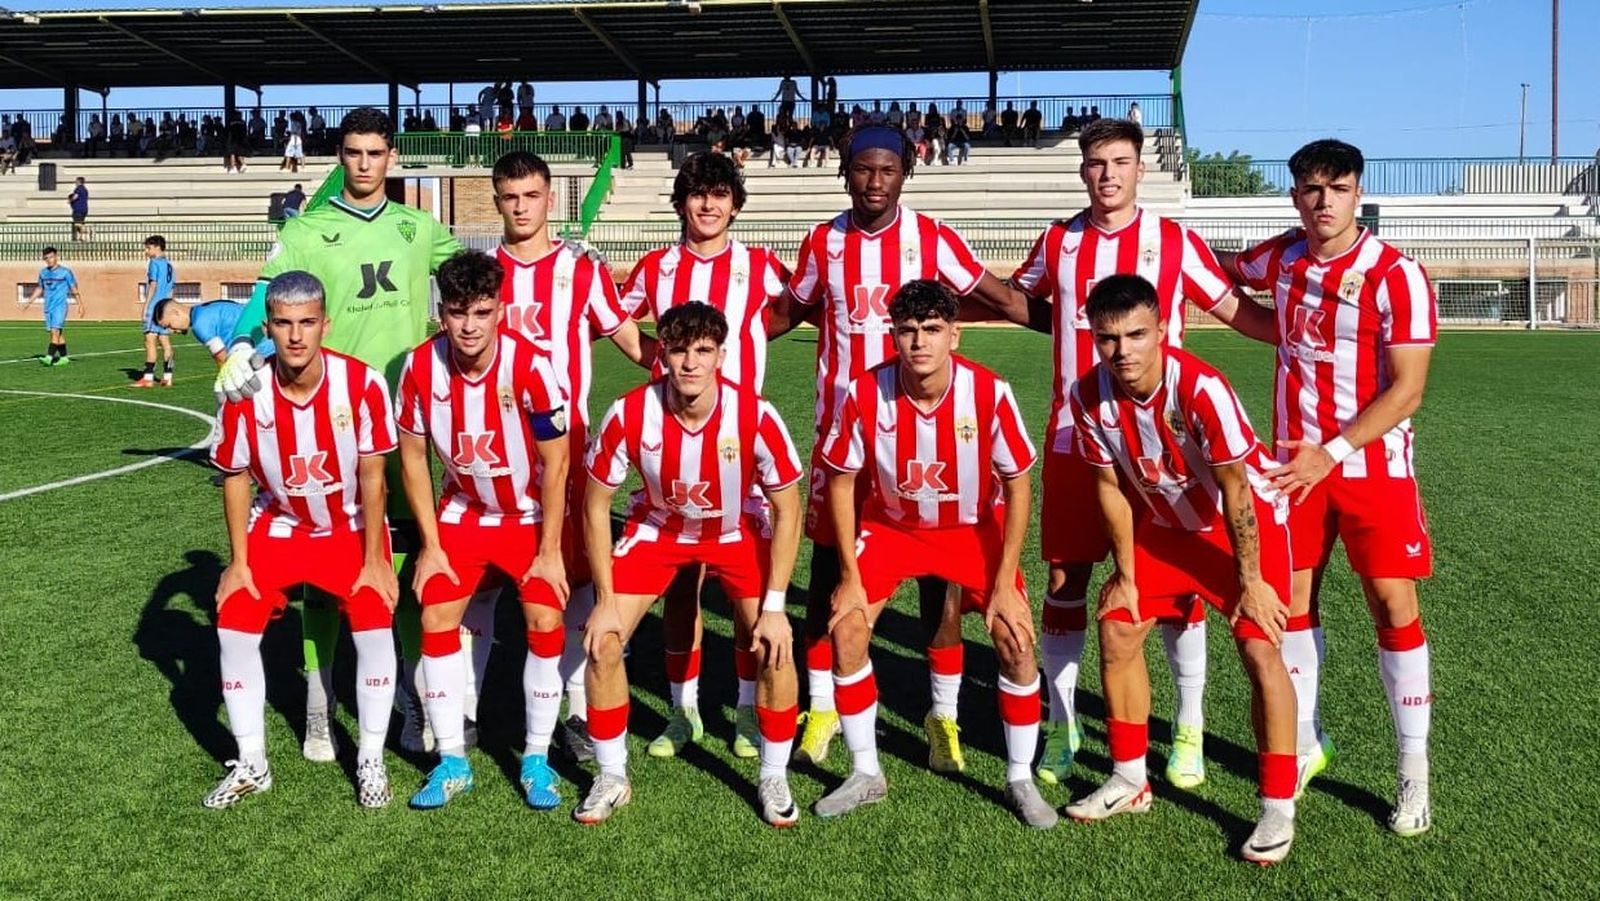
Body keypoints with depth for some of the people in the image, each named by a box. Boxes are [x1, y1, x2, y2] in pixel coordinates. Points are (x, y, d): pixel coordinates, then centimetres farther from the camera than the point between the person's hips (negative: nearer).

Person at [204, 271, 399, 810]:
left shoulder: (361, 384, -25)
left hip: (351, 527, -2)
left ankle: (371, 761, 3)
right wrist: (239, 562, -4)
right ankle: (251, 765, 12)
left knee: (373, 625, -16)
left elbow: (371, 475, -15)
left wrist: (373, 560, -12)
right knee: (234, 624, -5)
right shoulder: (245, 393, -20)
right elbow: (236, 477, -6)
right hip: (277, 527, 2)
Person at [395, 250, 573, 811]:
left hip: (531, 516, -3)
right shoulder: (421, 367, -16)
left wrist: (549, 551, -15)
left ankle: (537, 759, 4)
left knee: (545, 620, -14)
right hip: (461, 512, 3)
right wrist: (430, 546, -4)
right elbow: (412, 455, -4)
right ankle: (451, 761, 10)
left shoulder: (529, 367, -26)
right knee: (435, 617, -5)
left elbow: (555, 463, -18)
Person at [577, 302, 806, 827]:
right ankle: (612, 779, 12)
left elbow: (786, 509, -16)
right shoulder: (629, 416, -27)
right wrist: (605, 600, -13)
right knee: (603, 641, -10)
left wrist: (774, 605, -18)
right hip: (656, 528, 1)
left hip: (734, 532, -1)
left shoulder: (755, 416, -29)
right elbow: (596, 504, -12)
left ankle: (774, 779, 9)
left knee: (774, 646, -15)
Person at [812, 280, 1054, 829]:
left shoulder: (990, 394, -26)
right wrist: (850, 575, -10)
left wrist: (1004, 583, -15)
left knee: (1017, 642, -13)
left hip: (976, 527, -1)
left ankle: (1020, 780, 10)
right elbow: (841, 480, -9)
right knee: (845, 630, -11)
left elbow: (1017, 485, -14)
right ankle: (866, 774, 10)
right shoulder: (864, 394, -23)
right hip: (890, 524, 1)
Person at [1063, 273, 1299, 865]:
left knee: (1259, 648, -17)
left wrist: (1250, 582, -20)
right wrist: (1126, 574, -1)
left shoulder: (1201, 388, -33)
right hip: (1168, 523, 6)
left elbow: (1234, 488, -25)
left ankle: (1278, 809, -2)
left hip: (1249, 518, -5)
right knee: (1116, 631, 3)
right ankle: (1130, 782, 20)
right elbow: (1111, 486, -5)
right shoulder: (1089, 397, -18)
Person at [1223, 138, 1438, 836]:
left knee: (1393, 605, -4)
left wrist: (1332, 454, -21)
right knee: (1291, 599, 8)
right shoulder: (1282, 257, 3)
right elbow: (1228, 272, 28)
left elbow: (1406, 389, -16)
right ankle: (1305, 744, 24)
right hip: (1294, 461, 5)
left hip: (1374, 465, -4)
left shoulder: (1397, 275, -12)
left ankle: (1414, 771, 9)